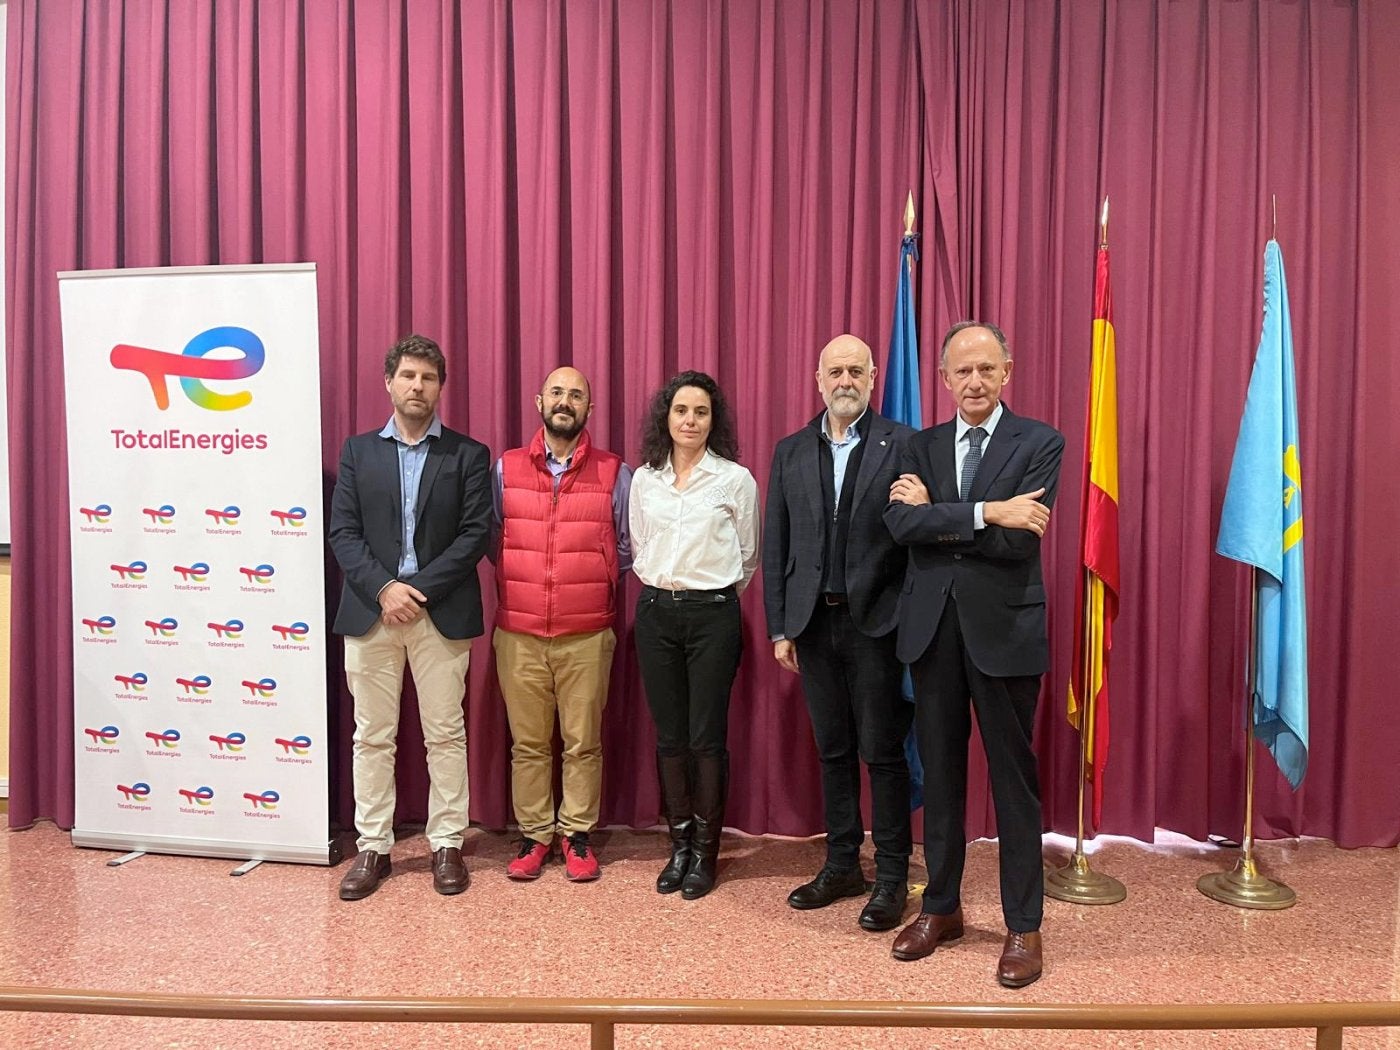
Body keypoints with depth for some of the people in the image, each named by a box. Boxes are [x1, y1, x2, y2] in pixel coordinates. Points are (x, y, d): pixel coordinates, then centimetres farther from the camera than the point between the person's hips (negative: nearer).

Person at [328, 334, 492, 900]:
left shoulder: (468, 455, 4)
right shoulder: (358, 450, 10)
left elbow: (475, 533, -4)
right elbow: (343, 531, 2)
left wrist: (420, 589, -12)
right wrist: (384, 589, -12)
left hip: (442, 614, -1)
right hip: (370, 611, 2)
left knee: (445, 735, 6)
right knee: (372, 736, 8)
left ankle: (447, 845, 18)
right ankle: (373, 847, 20)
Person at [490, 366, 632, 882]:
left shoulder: (615, 474, 2)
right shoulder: (505, 469, 6)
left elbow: (627, 549, 8)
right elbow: (490, 540, 12)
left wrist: (593, 579, 3)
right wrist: (518, 579, 6)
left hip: (587, 635, -1)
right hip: (518, 633, 1)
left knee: (583, 742, 6)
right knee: (528, 742, 9)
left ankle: (577, 834, 22)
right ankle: (534, 834, 23)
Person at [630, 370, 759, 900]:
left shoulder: (735, 479, -4)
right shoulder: (643, 480, 5)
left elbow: (747, 557, 5)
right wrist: (660, 586, 13)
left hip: (712, 613, -3)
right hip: (655, 612, 3)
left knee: (707, 737, 1)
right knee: (669, 735, 9)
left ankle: (705, 852, 16)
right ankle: (679, 845, 23)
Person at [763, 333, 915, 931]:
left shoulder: (902, 444, -3)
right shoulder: (791, 452, 9)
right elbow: (775, 547, 8)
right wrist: (779, 627, 4)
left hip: (877, 622, -4)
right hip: (814, 623, 4)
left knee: (882, 752, 5)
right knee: (833, 750, 14)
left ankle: (891, 877, 19)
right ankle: (841, 865, 29)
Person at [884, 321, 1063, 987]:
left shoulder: (1040, 443, -2)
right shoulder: (922, 445, 9)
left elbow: (1018, 540, -15)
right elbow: (901, 521, -10)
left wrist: (934, 516, -11)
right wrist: (985, 512, -18)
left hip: (1003, 629, -3)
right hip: (931, 627, 4)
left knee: (1013, 778, 6)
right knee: (939, 773, 14)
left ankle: (1023, 925, 21)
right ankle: (941, 908, 30)